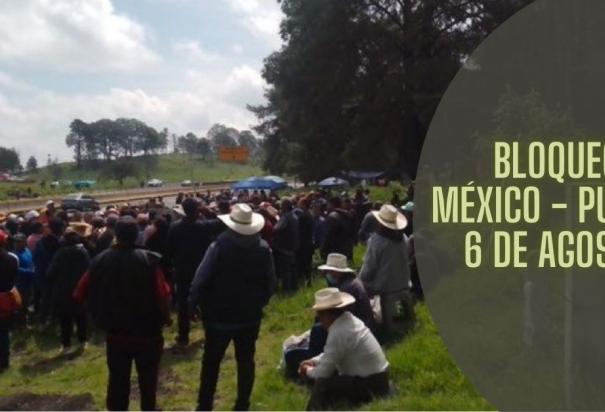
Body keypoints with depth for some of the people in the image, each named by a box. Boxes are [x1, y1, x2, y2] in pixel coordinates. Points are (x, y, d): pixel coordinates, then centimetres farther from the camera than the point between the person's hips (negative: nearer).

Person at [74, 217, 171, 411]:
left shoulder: (101, 261, -8)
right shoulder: (148, 260, -18)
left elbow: (80, 294, -4)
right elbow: (162, 295, -23)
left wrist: (103, 317, 9)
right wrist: (163, 319, -4)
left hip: (115, 332, 2)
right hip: (147, 332, -2)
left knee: (118, 380, 15)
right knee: (147, 380, 15)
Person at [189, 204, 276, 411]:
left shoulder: (220, 246, -16)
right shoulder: (264, 249, -4)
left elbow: (201, 279, -17)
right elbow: (270, 284, 1)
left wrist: (194, 302, -3)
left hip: (220, 315, -3)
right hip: (250, 315, 3)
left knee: (211, 362, 10)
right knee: (246, 361, 13)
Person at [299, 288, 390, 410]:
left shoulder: (338, 332, -24)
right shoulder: (348, 319, 3)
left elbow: (325, 371, -19)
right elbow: (331, 353, 19)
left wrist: (309, 371, 1)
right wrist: (313, 361, 8)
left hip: (370, 384, -10)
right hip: (377, 378, 10)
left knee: (322, 383, -15)